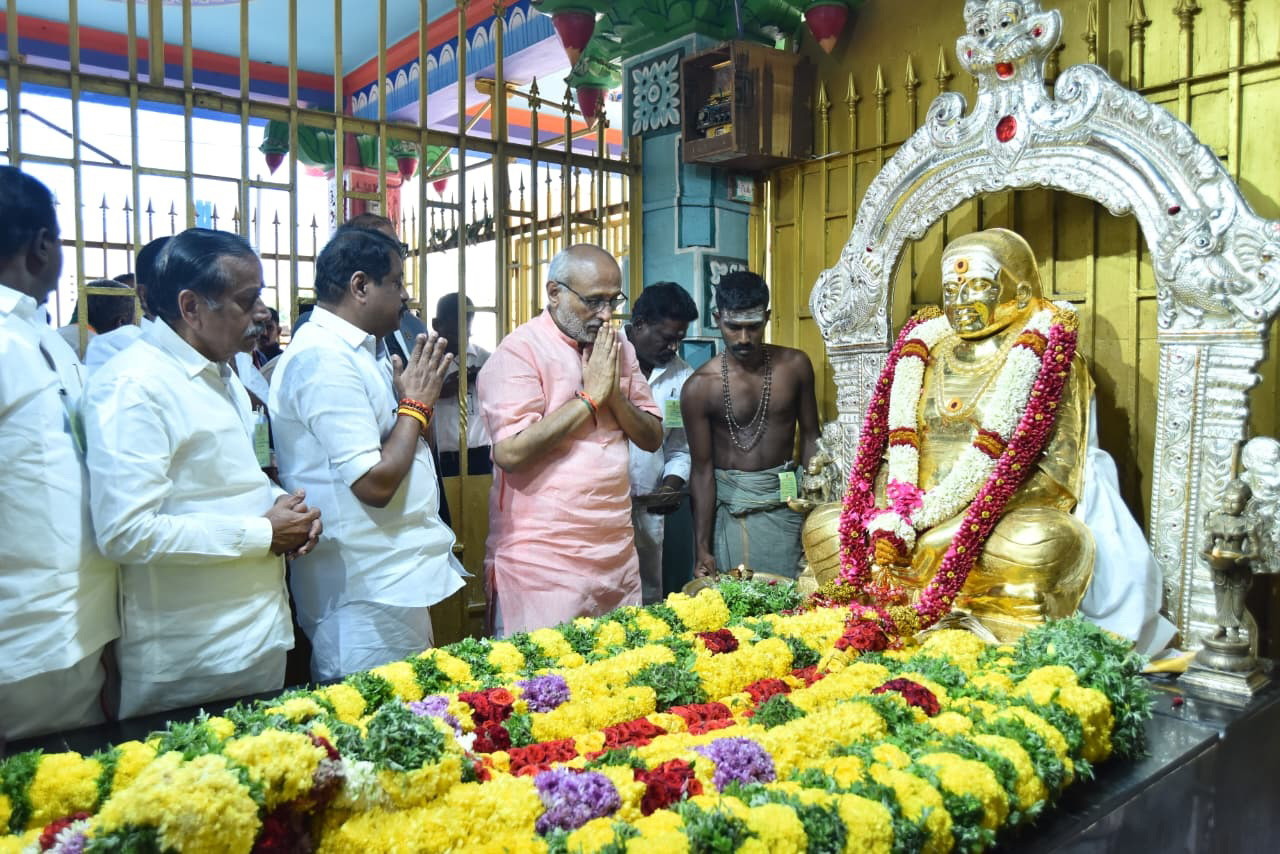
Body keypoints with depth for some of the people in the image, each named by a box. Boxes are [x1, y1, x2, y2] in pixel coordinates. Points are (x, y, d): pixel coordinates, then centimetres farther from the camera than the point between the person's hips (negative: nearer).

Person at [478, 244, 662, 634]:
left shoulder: (619, 349, 11)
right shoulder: (520, 351, -10)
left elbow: (652, 438, 11)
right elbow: (510, 452, -21)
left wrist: (615, 395, -8)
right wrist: (590, 396, -15)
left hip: (618, 553, 6)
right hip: (543, 559, -6)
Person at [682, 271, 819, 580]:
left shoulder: (795, 365, -2)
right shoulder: (699, 386, -10)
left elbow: (810, 437, 7)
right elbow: (703, 470, -7)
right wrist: (702, 548, -9)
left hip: (784, 504, 2)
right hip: (727, 504, -2)